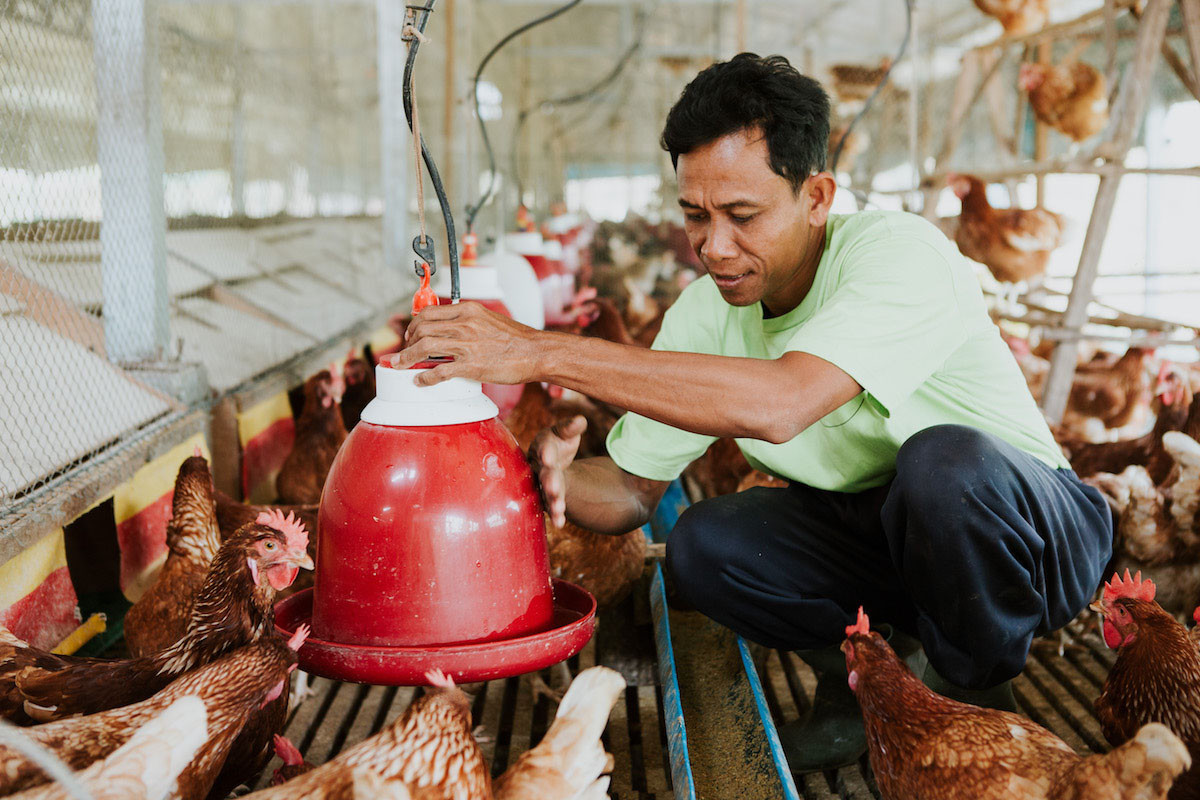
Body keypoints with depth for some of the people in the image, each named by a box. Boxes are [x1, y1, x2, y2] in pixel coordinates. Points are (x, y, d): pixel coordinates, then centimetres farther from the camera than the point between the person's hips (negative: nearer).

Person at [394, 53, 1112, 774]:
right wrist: (558, 477, -28)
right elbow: (632, 491, -3)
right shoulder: (704, 315, -9)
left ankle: (976, 696, -8)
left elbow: (780, 404, -46)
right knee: (705, 546, -21)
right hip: (882, 534, 4)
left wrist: (542, 351, -45)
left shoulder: (899, 252, -28)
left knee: (943, 457, -37)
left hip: (1039, 533, -4)